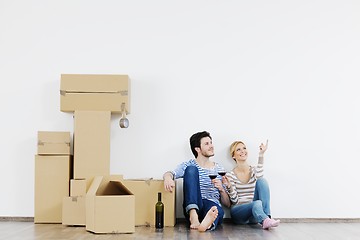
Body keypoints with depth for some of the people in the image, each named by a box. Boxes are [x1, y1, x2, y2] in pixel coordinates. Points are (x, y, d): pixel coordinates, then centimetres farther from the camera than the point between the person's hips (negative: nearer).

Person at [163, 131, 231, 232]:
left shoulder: (219, 169, 19)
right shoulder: (189, 165, 13)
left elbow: (227, 204, 19)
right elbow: (169, 174, -9)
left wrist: (221, 189, -3)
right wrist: (168, 177, -34)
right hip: (192, 208, -1)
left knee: (218, 211, -37)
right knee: (191, 169, -22)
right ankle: (193, 216, -40)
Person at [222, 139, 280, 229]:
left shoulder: (254, 170, 8)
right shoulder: (230, 175, 0)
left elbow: (259, 178, -20)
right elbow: (234, 200, -6)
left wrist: (261, 155, -24)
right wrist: (229, 186, -24)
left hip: (254, 215, 3)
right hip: (238, 213, -3)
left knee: (262, 180, -19)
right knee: (257, 203, -33)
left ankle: (267, 216, -29)